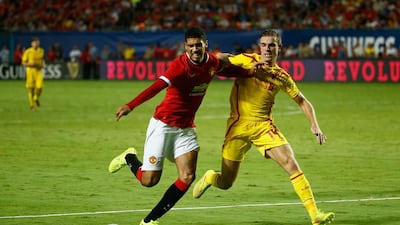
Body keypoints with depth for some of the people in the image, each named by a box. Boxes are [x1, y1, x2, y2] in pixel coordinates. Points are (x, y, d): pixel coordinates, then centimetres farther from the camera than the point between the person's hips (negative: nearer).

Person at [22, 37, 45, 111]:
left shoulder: (41, 51, 6)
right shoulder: (27, 52, -6)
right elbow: (23, 62, -2)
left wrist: (43, 64, 4)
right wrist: (30, 64, -19)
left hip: (39, 71, 2)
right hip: (30, 71, -2)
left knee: (40, 87, -11)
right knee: (31, 88, 1)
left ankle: (36, 98, 20)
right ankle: (32, 104, 17)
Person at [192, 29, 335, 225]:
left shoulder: (281, 76, 2)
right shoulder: (246, 60, -3)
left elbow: (302, 102, 10)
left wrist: (314, 125, -2)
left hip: (264, 126, 1)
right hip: (239, 126, -1)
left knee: (291, 163, -18)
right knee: (225, 183, 3)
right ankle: (209, 178, 42)